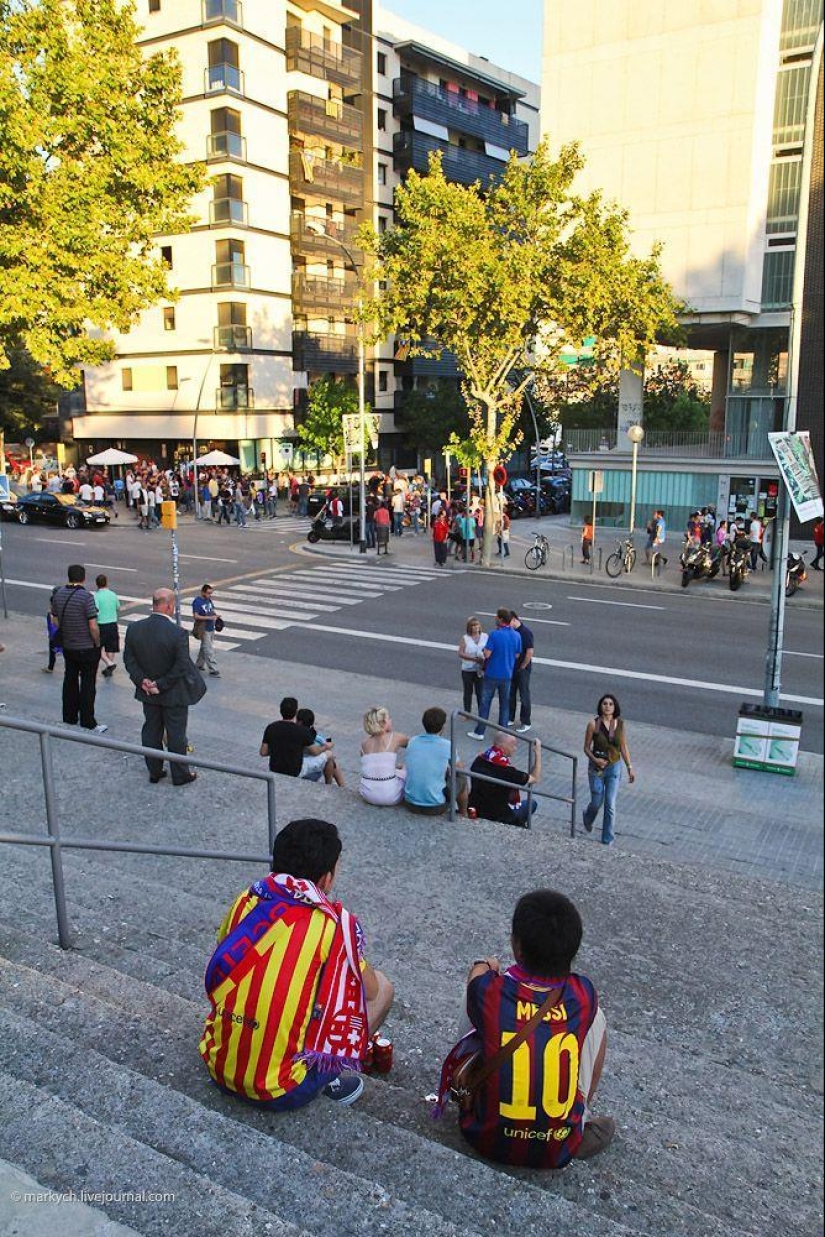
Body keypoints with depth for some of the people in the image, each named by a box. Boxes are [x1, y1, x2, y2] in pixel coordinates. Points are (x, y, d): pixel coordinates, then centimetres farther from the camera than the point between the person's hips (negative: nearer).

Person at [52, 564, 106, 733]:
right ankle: (87, 722, 2)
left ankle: (69, 717, 24)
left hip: (67, 646, 6)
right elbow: (93, 626, -19)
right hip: (86, 648, -6)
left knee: (70, 680, 16)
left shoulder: (59, 594, 0)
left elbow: (55, 620, 10)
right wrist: (98, 644, -5)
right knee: (88, 684, 0)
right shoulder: (86, 596, -19)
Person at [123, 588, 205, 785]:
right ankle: (180, 775, 25)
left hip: (147, 693, 5)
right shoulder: (178, 633, -24)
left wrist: (141, 680, -4)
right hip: (173, 694, -5)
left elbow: (129, 658, -2)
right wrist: (162, 685, -13)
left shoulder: (134, 628, -8)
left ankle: (154, 772, 33)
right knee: (176, 735, 11)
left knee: (151, 731, 19)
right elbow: (181, 667, -22)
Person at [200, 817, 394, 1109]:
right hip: (280, 1092, -5)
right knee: (382, 988, 6)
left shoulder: (244, 902, -2)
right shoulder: (334, 924, -15)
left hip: (218, 1067, 5)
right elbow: (370, 990, 1)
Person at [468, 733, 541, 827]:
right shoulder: (507, 771, -27)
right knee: (532, 803, 13)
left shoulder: (479, 759, -12)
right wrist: (538, 752, -8)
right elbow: (535, 778, -13)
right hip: (499, 817, -6)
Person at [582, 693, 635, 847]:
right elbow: (586, 748, -6)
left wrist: (630, 767, 6)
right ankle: (587, 817, 45)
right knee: (596, 802, 8)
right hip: (596, 768, -1)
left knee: (610, 805, 1)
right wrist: (595, 759, -23)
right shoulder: (593, 724, -13)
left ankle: (608, 839, 14)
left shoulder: (620, 724, -4)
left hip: (614, 767, 2)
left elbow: (623, 747, 6)